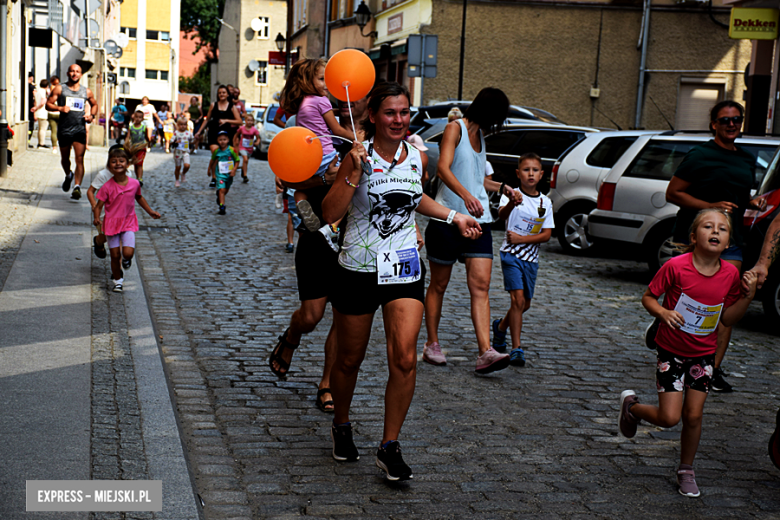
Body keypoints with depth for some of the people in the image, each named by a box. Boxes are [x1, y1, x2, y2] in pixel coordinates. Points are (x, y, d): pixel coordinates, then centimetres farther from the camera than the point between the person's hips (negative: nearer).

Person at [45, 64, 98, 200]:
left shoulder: (87, 92, 9)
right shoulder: (59, 89, 4)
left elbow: (94, 104, 25)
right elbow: (48, 105, 2)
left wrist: (91, 115, 5)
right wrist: (60, 108, -17)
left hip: (80, 129, 0)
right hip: (64, 129, 0)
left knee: (79, 158, -13)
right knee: (65, 157, 15)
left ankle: (77, 186, -18)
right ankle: (68, 175, 45)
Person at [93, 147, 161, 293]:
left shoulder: (134, 184, -7)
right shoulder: (107, 187, -14)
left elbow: (139, 198, 15)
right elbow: (99, 205, -11)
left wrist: (150, 212, 18)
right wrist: (96, 218, -29)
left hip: (129, 222, 1)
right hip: (112, 222, -1)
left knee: (128, 253, -15)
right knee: (115, 256, 5)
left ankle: (127, 258, 23)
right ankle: (118, 280, 28)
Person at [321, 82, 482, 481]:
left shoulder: (417, 159, 5)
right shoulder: (359, 157, -10)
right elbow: (330, 213, -17)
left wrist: (454, 217, 24)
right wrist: (354, 174, -26)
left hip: (405, 269, 3)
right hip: (358, 271, -3)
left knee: (404, 360, -12)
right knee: (349, 360, 11)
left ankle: (390, 447, 1)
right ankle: (341, 426, 38)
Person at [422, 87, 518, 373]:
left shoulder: (480, 135, 19)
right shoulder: (455, 128, -4)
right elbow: (443, 168, -21)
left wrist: (502, 188, 35)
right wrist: (466, 195, -36)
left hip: (478, 221, 6)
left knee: (480, 285, -7)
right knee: (439, 284, 6)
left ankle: (485, 352, -14)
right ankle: (432, 344, 18)